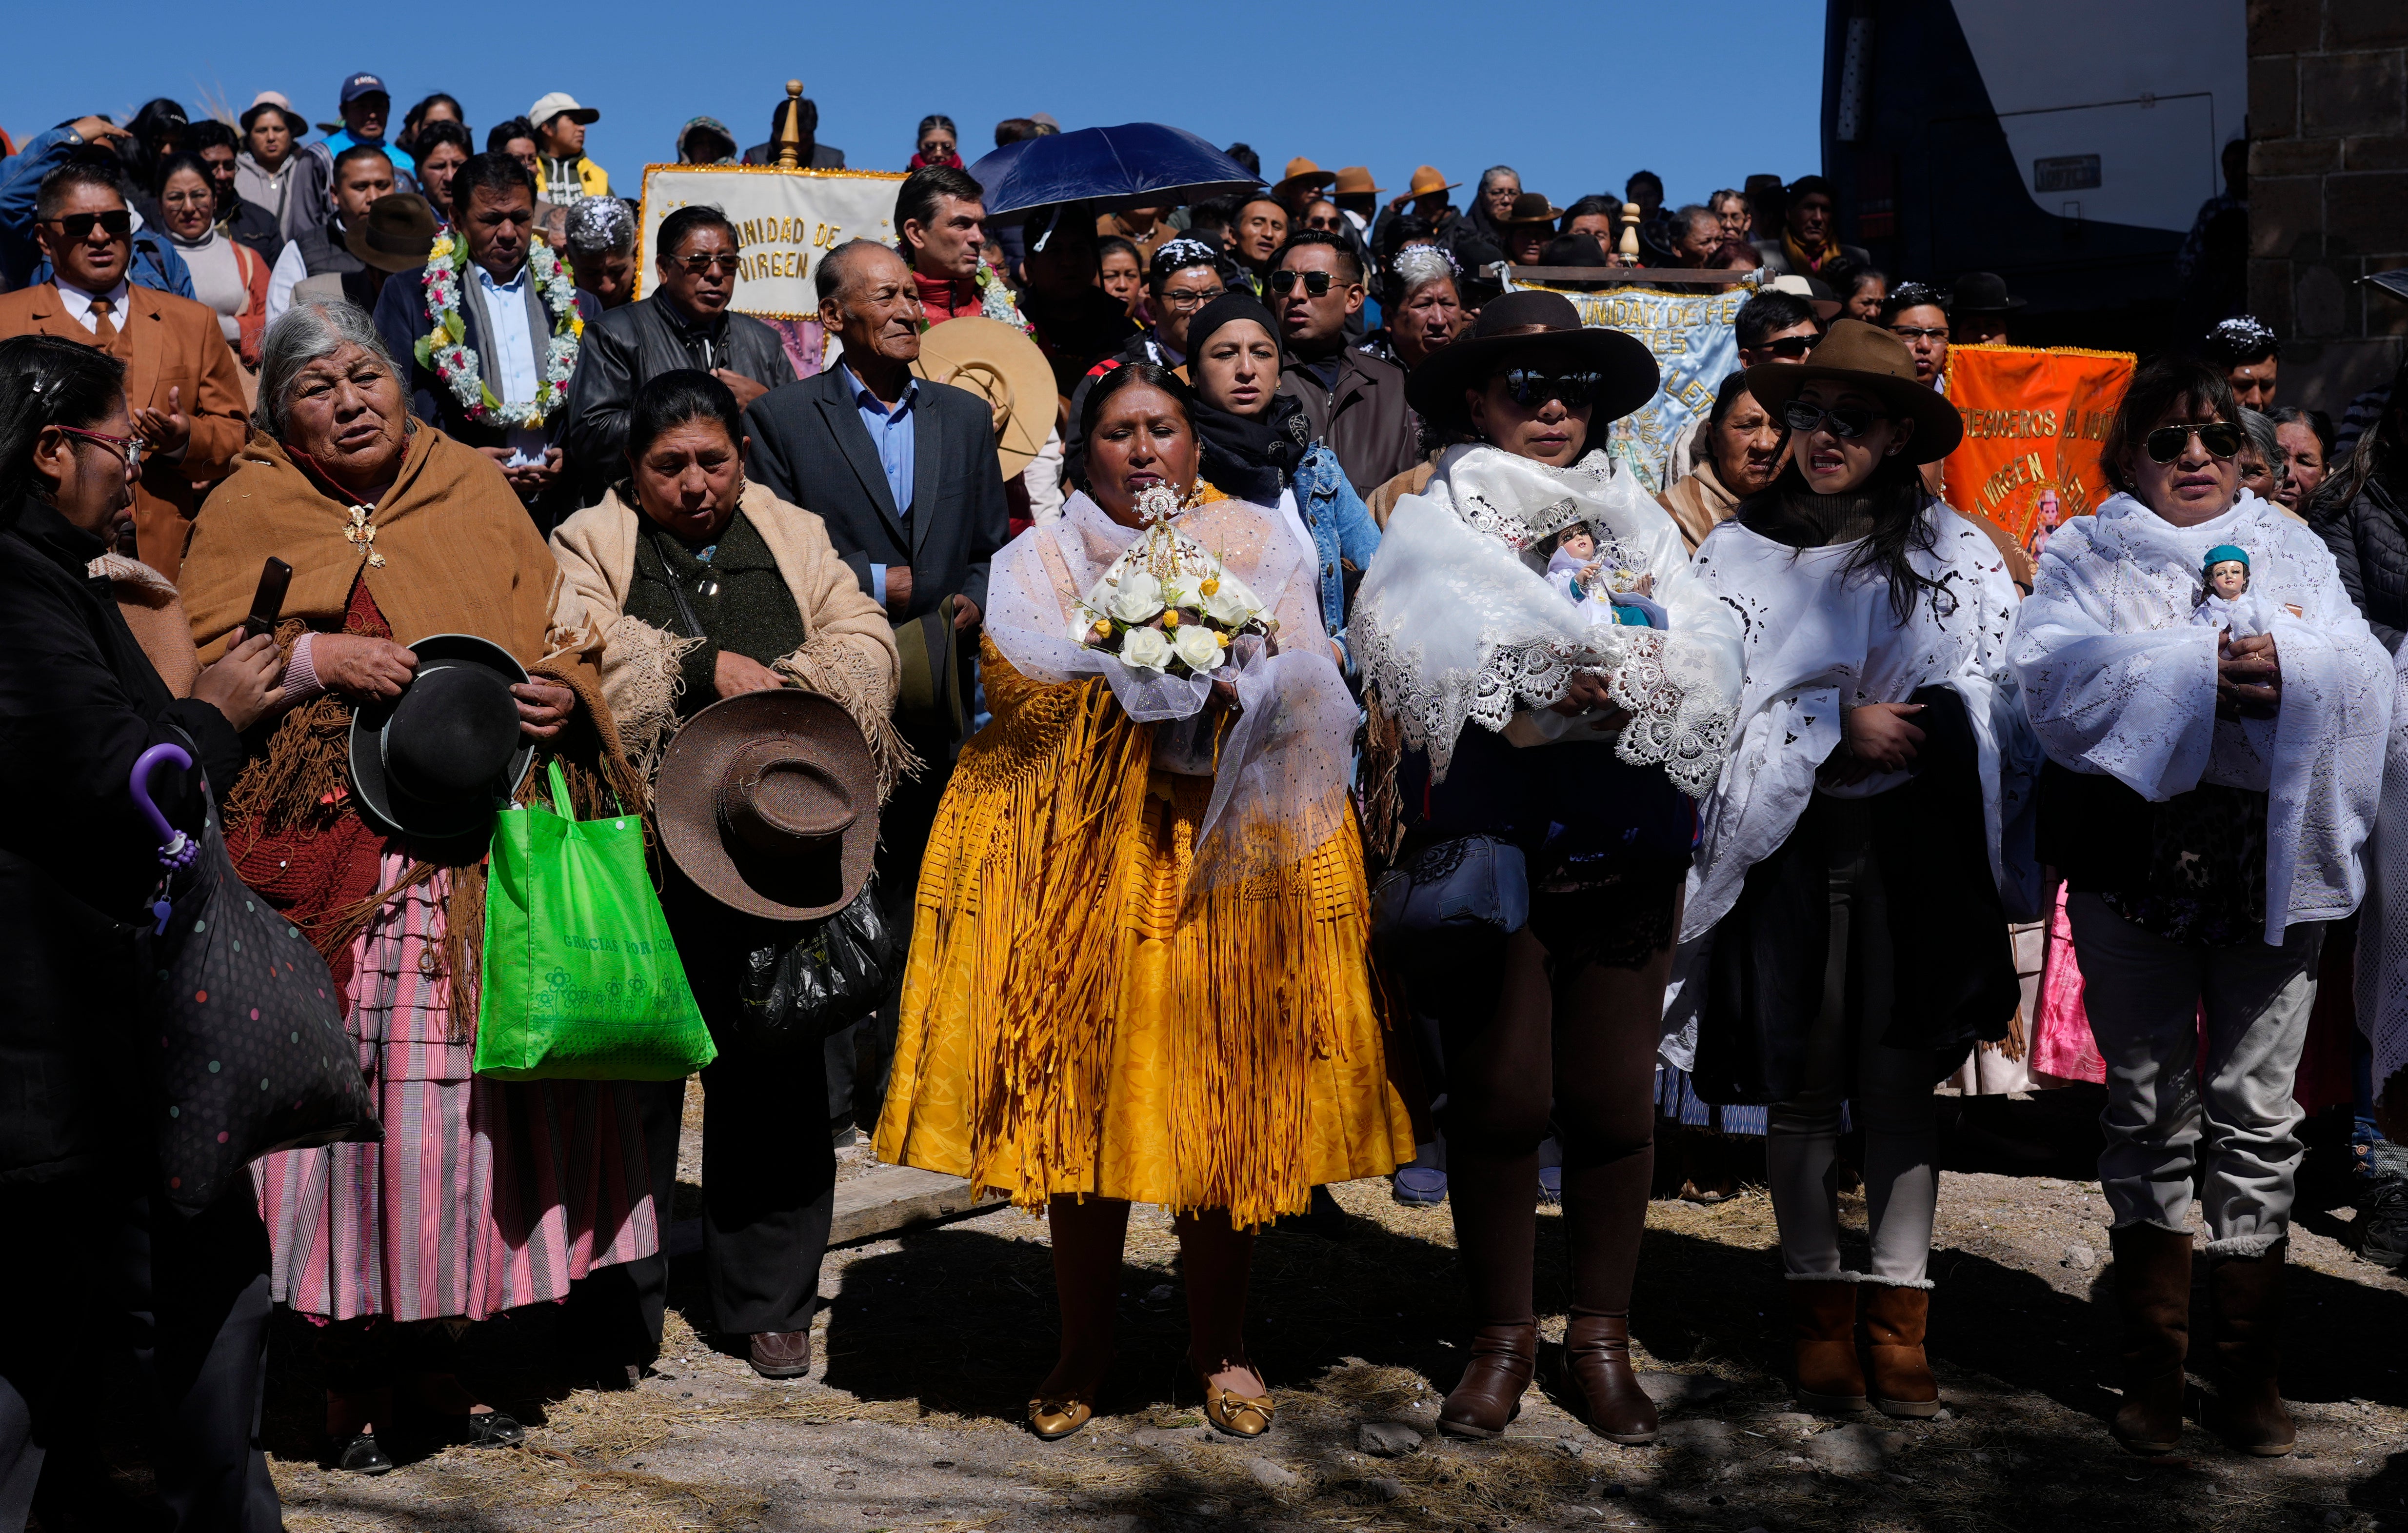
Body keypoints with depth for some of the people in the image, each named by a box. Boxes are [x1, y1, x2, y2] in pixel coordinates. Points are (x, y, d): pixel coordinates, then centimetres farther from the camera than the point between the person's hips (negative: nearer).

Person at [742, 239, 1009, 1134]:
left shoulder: (964, 417, 15)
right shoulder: (781, 419, 2)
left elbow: (992, 547, 17)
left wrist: (974, 604, -3)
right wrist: (878, 582, -8)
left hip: (936, 699, 4)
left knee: (920, 895, 7)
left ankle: (899, 1082, 17)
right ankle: (824, 1094, 8)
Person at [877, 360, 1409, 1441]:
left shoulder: (1260, 547, 13)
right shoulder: (1039, 559, 11)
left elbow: (1299, 687, 0)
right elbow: (1017, 682, -7)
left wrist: (1219, 684, -18)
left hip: (1230, 855, 1)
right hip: (1076, 856, 0)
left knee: (1225, 1101, 1)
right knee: (1082, 1100, -1)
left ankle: (1220, 1346, 15)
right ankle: (1085, 1344, 12)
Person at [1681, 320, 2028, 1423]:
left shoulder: (1952, 550, 5)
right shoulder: (1739, 551, 5)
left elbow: (2005, 701, 4)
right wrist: (1837, 728, -10)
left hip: (1911, 847, 0)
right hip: (1786, 847, 0)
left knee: (1901, 1083, 3)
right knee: (1799, 1086, 6)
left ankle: (1899, 1320, 11)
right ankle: (1820, 1309, 18)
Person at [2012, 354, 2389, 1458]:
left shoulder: (2290, 549, 15)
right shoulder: (2085, 553, 9)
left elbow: (2359, 666, 0)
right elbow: (2056, 666, -10)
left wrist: (2286, 665, -22)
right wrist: (2199, 674, -19)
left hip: (2273, 857, 2)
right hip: (2137, 858, -1)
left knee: (2257, 1112, 2)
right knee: (2148, 1111, 4)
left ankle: (2250, 1369, 12)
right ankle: (2153, 1365, 12)